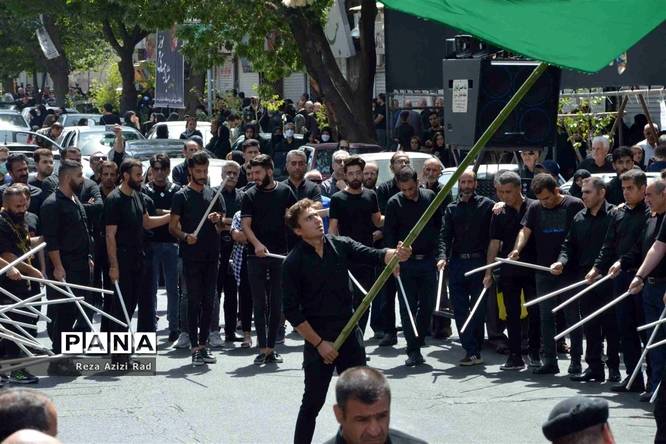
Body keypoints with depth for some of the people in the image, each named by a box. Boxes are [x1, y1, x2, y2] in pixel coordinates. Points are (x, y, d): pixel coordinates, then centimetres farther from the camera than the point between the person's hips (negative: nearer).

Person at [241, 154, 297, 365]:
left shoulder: (284, 192, 4)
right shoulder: (250, 196, 2)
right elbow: (246, 225, -3)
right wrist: (257, 244, -22)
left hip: (280, 254, 1)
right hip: (256, 256, -1)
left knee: (276, 303, 4)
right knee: (259, 303, 1)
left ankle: (271, 348, 11)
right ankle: (263, 349, 3)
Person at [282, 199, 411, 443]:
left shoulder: (341, 245, 0)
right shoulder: (294, 263, -10)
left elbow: (372, 256, -12)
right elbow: (292, 311, -10)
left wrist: (395, 255, -35)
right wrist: (319, 343, -12)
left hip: (350, 333, 4)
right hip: (318, 340, -4)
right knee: (312, 404, 1)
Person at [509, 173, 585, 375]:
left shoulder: (574, 205, -6)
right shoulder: (535, 209, 7)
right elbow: (525, 231, 2)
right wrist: (517, 249, -18)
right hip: (543, 270, 4)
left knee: (572, 316, 2)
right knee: (546, 316, 7)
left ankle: (576, 361, 9)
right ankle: (550, 361, 13)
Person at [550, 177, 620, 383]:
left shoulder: (614, 216, -6)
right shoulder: (579, 218, 14)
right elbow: (569, 245, 16)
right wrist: (562, 261, -2)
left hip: (608, 281, -6)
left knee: (610, 325, 0)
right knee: (590, 327, 8)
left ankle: (614, 368, 7)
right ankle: (594, 367, 15)